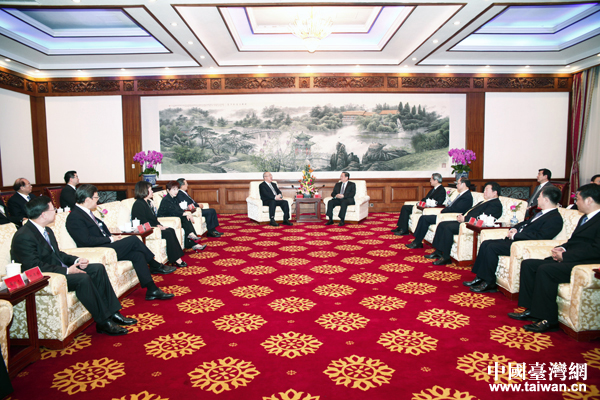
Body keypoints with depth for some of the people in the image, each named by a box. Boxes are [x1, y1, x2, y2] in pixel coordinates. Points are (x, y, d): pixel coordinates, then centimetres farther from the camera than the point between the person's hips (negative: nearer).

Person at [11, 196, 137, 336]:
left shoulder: (47, 230, 12)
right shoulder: (24, 237, -18)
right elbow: (35, 267, -24)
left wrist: (76, 261, 0)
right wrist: (66, 271, -24)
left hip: (62, 269, 10)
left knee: (98, 268, -3)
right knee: (82, 278, -30)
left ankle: (112, 312, -4)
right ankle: (103, 322, -20)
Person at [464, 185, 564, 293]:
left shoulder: (555, 218, -11)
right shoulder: (542, 213, 20)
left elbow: (539, 236, -24)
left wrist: (515, 235, -18)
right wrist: (513, 229, 6)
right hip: (514, 239, 10)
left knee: (492, 247, -24)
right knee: (485, 244, -1)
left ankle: (489, 283, -13)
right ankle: (479, 278, 1)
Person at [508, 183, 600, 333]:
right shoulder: (585, 218, 24)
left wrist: (564, 256, -18)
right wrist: (562, 248, 4)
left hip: (585, 264, -10)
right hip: (567, 259, 10)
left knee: (545, 270, -30)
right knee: (528, 264, -3)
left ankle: (548, 319, -21)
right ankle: (531, 310, -2)